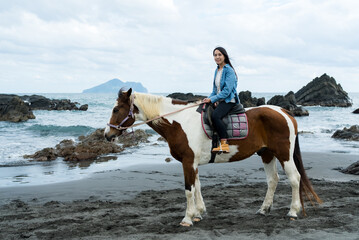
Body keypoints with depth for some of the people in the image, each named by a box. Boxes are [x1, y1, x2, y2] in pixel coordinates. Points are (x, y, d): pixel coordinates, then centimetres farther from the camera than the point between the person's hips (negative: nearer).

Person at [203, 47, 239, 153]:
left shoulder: (229, 70, -11)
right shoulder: (217, 70, 15)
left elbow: (227, 91, -18)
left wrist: (212, 99, -18)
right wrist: (209, 98, 1)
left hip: (229, 100, -9)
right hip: (219, 101, 9)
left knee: (215, 115, -33)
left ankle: (224, 144, -31)